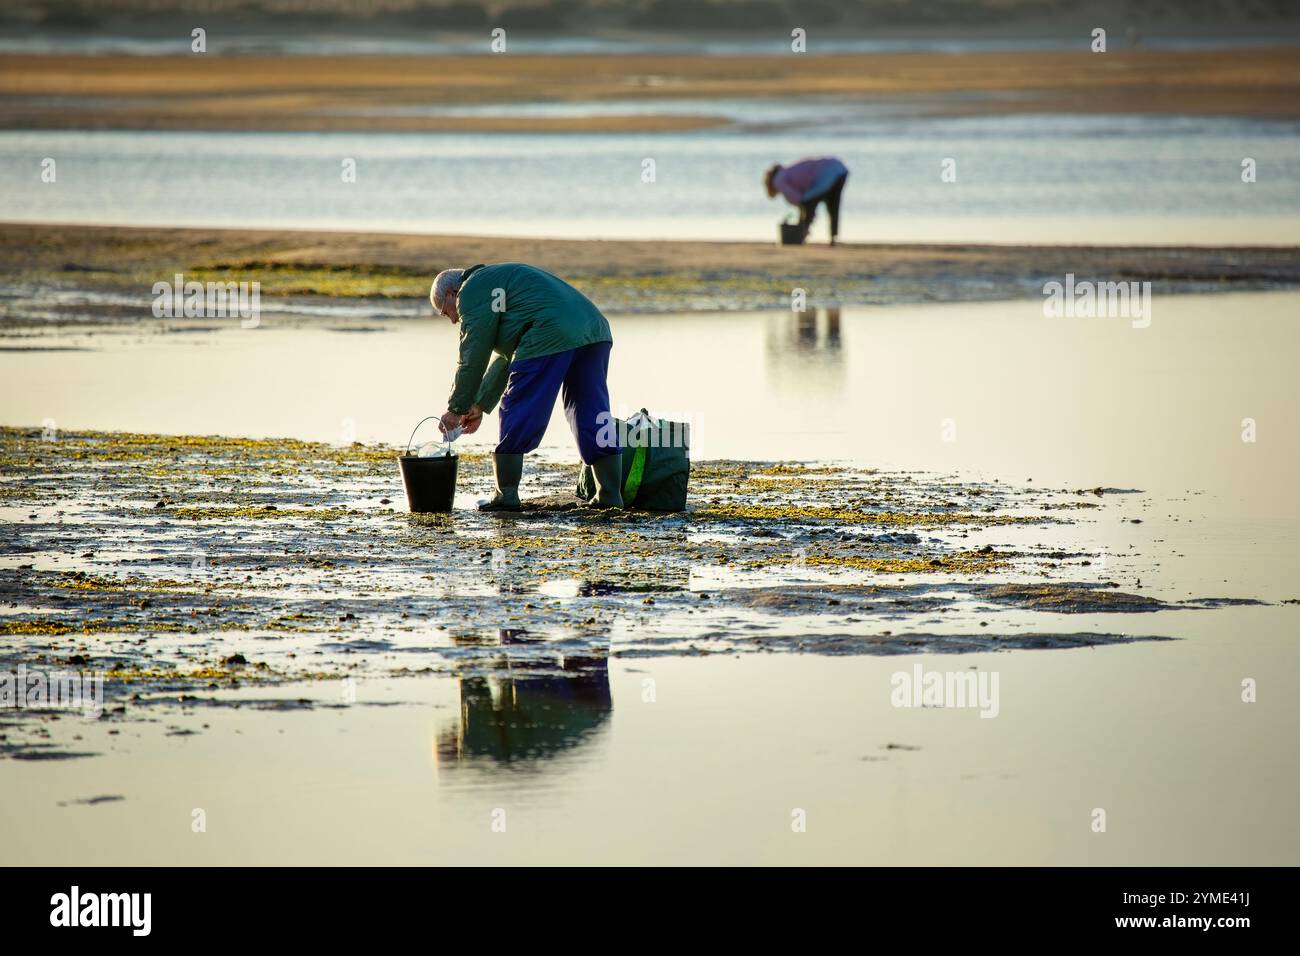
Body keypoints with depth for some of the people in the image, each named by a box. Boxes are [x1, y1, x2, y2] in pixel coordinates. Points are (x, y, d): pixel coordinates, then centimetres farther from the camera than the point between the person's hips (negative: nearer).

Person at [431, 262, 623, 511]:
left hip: (549, 338, -9)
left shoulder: (471, 292, 7)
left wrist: (457, 409, 9)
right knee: (591, 416, 12)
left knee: (516, 418, 1)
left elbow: (473, 358, 2)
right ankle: (610, 495, 11)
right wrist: (480, 405, 40)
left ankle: (506, 497, 3)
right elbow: (506, 358, 40)